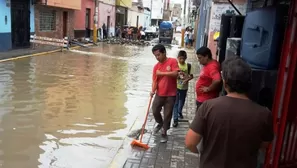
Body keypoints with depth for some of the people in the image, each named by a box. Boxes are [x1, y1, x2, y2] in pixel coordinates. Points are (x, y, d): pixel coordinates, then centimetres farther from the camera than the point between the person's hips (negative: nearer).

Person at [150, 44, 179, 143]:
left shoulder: (172, 61, -8)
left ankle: (164, 133, 19)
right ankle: (160, 123, 37)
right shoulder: (156, 66, 3)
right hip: (159, 94, 4)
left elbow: (175, 74, -20)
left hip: (170, 95, -4)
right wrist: (153, 90, -17)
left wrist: (161, 73, -16)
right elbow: (155, 80, 0)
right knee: (155, 111, 6)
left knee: (167, 114, 4)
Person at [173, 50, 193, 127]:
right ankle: (175, 119, 0)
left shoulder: (188, 65, -5)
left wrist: (187, 79, -19)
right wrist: (177, 76, -25)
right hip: (176, 86, -3)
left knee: (182, 101, 22)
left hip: (184, 87, 3)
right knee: (176, 103, -2)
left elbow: (191, 76, -1)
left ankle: (179, 112, 49)